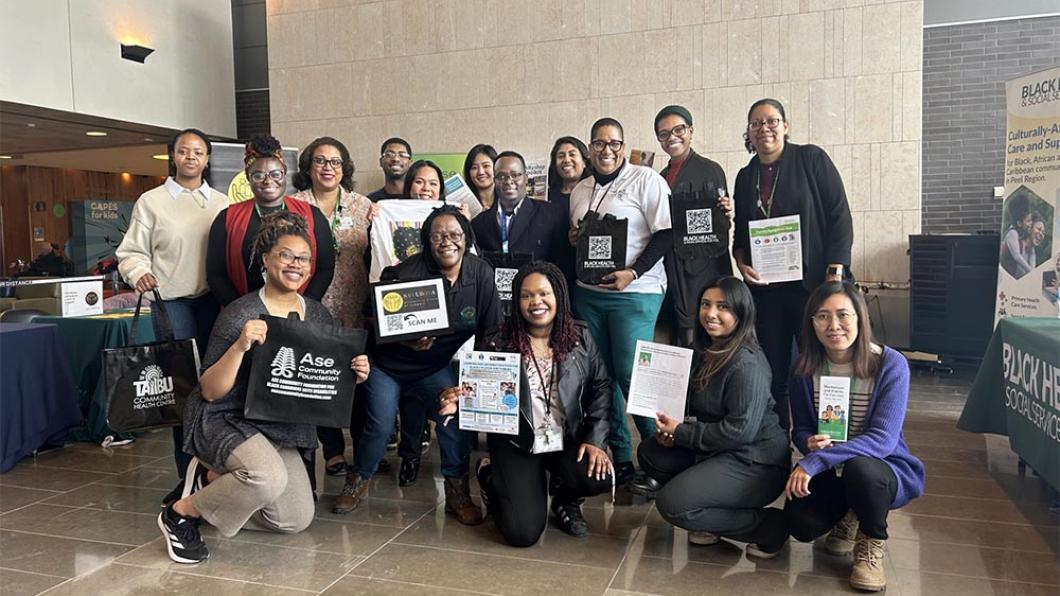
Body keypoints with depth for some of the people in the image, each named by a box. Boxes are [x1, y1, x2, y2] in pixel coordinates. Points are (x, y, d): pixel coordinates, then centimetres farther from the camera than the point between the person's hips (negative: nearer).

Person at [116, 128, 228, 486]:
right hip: (172, 301, -2)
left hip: (214, 300, 2)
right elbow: (132, 252, 5)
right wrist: (139, 273, -15)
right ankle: (188, 475, 6)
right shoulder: (151, 201, 7)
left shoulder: (222, 203, 12)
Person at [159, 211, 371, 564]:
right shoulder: (240, 314, -17)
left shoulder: (318, 315, 0)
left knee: (297, 520, 5)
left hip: (280, 429, 7)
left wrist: (355, 374, -13)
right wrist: (240, 346, -33)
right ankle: (181, 512, -7)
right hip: (226, 420, -6)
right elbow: (210, 391, -18)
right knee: (269, 477, -34)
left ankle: (214, 477, 22)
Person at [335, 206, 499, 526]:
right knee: (380, 425, -6)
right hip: (388, 363, -2)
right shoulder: (407, 272, -21)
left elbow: (491, 331, -2)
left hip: (437, 366, 2)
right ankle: (357, 481, 24)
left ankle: (457, 490, 0)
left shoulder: (482, 274, -10)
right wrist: (407, 341, -32)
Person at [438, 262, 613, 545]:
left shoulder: (580, 337, -2)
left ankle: (566, 499, 12)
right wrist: (458, 402, -29)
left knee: (599, 477, -28)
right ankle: (491, 476, 22)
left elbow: (600, 387, 0)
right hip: (516, 444, -2)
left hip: (568, 439, 2)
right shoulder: (496, 344, -10)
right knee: (523, 533, -11)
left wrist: (596, 440, -11)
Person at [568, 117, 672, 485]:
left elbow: (666, 234, -10)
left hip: (635, 293, -6)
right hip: (588, 292, 6)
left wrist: (633, 272, -18)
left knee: (631, 374, -10)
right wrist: (572, 239, 2)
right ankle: (620, 456, 18)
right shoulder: (579, 191, 16)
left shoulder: (646, 180, -4)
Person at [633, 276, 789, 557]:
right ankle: (713, 516, 6)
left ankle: (767, 525, -5)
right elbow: (697, 408, 15)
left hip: (755, 464, -9)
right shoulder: (708, 353, 8)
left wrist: (681, 432, -18)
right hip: (717, 451, 10)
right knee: (649, 452, 2)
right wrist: (672, 429, -7)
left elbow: (741, 430, -25)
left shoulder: (748, 364, -20)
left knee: (672, 504, -20)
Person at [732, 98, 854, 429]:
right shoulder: (746, 177, 13)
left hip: (813, 284, -4)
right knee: (772, 371, 7)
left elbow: (840, 218, -4)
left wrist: (834, 275, -12)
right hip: (766, 288, 4)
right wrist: (742, 264, 0)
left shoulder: (811, 159, 0)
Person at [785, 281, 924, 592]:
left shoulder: (890, 365, -20)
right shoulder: (804, 368, -8)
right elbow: (800, 429, 1)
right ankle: (848, 517, 15)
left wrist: (816, 460, -37)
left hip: (885, 470, -3)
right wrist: (809, 443, -25)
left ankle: (872, 543, -3)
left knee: (858, 467, -38)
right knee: (800, 522, -24)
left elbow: (882, 440, -27)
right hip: (830, 474, 3)